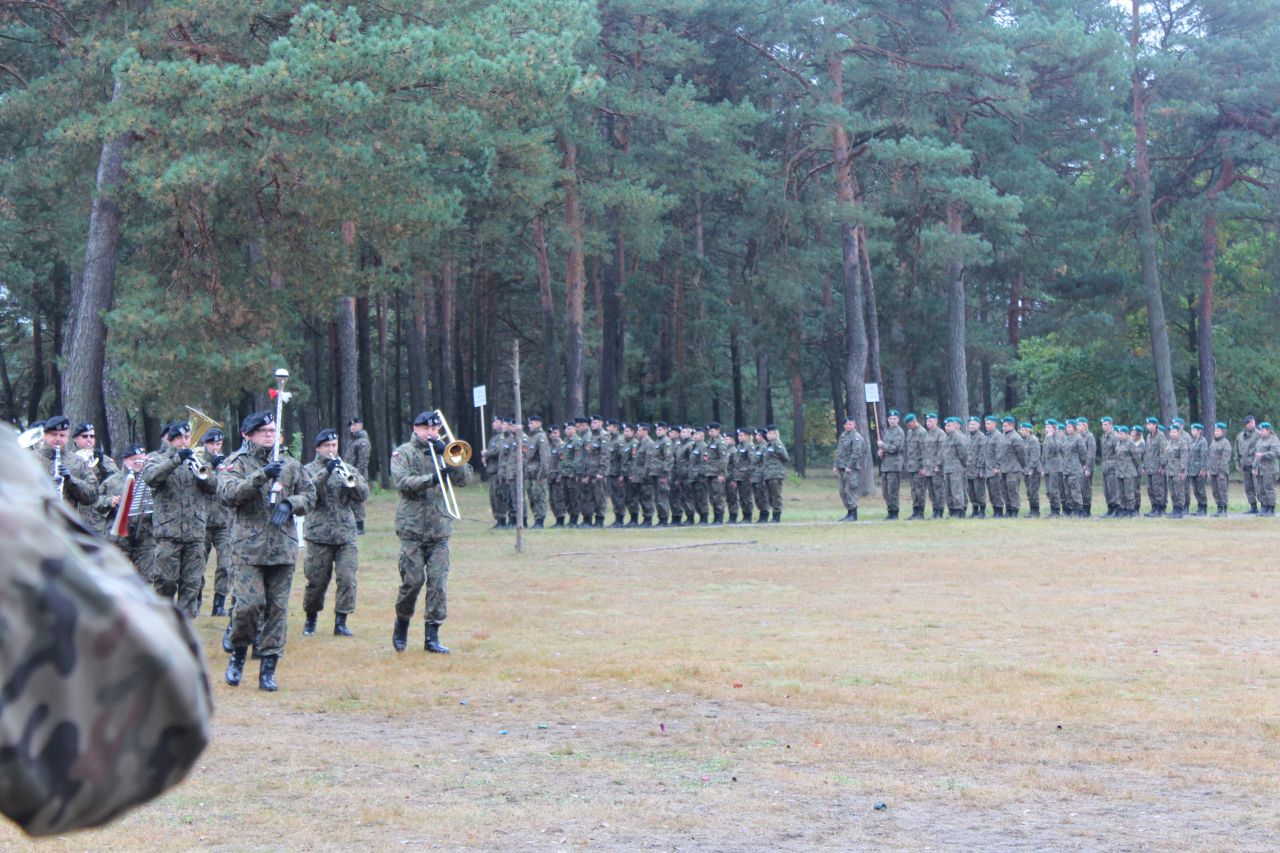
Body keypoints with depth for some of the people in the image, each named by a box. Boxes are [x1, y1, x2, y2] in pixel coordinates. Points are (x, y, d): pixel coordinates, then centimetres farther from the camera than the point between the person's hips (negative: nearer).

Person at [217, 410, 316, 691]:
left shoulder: (289, 464, 14)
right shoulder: (235, 463, 2)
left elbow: (310, 495, 16)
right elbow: (227, 494, -14)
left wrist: (290, 504, -5)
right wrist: (261, 476, -24)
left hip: (284, 547, 3)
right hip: (249, 546, -3)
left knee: (277, 608, 2)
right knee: (249, 603, -12)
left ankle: (268, 670, 8)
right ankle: (238, 654, 14)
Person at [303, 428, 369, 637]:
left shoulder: (348, 469, 13)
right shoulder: (310, 470, 5)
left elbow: (363, 496, 2)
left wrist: (350, 479, -15)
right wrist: (326, 472, -22)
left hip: (346, 534, 2)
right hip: (319, 534, -2)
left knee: (347, 579, -8)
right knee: (317, 581, 3)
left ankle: (341, 621, 0)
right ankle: (310, 619, 22)